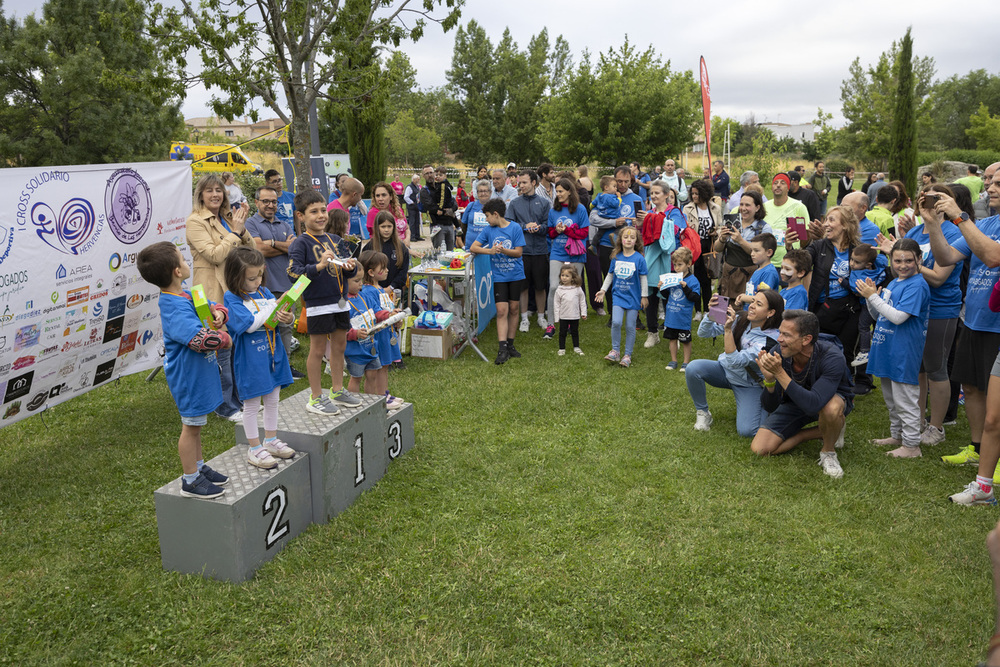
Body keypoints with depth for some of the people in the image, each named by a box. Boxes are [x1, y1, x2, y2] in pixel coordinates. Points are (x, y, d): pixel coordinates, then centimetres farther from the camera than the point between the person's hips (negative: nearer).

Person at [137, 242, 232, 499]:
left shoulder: (184, 296, 4)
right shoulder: (175, 310, -28)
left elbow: (209, 304, 16)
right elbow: (200, 338, -39)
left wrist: (218, 312, -8)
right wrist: (223, 339, -20)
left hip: (197, 372, 10)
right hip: (188, 374, -10)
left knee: (195, 422, 22)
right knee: (191, 425, 3)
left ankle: (199, 466, 38)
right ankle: (190, 481, 17)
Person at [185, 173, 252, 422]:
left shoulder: (227, 218, 14)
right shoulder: (195, 222, -8)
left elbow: (250, 249, 10)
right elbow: (215, 255, -19)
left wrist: (242, 228, -7)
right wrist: (235, 232, -13)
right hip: (213, 294, -8)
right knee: (221, 350, -3)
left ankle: (238, 398, 28)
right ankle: (225, 406, 9)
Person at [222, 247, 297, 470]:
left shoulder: (264, 292, 6)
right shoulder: (232, 298, -13)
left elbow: (279, 316, 9)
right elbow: (249, 324, -24)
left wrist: (288, 318, -15)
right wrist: (274, 308, -22)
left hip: (273, 353, 7)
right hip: (250, 359, -7)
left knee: (272, 399, 17)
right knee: (252, 404, 6)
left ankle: (271, 441, 32)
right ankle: (254, 448, 18)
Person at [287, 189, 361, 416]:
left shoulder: (335, 240, 10)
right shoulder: (300, 243, -9)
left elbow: (349, 272, 14)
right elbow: (294, 272, -20)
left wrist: (350, 267, -9)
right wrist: (319, 266, -33)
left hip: (339, 302, 7)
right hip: (317, 304, -6)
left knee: (339, 346, 15)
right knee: (318, 350, 3)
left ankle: (337, 391, 29)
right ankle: (316, 397, 14)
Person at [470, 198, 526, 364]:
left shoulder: (515, 228, -4)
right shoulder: (489, 230, 4)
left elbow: (518, 252, -6)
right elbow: (473, 247, 1)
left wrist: (502, 250, -21)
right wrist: (490, 251, -15)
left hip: (516, 275, 0)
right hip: (499, 277, 0)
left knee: (514, 309, 6)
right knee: (502, 311, -7)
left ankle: (510, 344, 18)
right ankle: (502, 348, -10)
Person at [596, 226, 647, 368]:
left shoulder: (639, 258, -7)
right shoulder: (616, 257, 1)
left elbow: (643, 279, -1)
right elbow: (610, 275, 14)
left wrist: (644, 296, 0)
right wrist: (603, 290, 10)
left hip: (633, 297, -2)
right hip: (618, 295, 2)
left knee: (630, 327, 2)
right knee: (616, 322, -13)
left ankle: (627, 355, 14)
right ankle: (615, 351, 4)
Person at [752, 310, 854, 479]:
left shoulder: (832, 358, -33)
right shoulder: (778, 354, -23)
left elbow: (813, 405, -46)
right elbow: (770, 407, -19)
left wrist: (779, 373, -47)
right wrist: (769, 380, -39)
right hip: (794, 401, 4)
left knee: (831, 408, -41)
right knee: (759, 449, -11)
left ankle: (828, 451, -9)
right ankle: (822, 431, 6)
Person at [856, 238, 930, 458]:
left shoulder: (917, 285, -15)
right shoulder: (893, 283, 12)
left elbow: (898, 317, -24)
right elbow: (879, 316, 16)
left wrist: (873, 297, -19)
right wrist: (871, 296, -1)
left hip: (904, 353, -9)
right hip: (887, 349, 9)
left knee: (905, 399, -2)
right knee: (891, 397, 20)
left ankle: (911, 445, 8)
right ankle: (897, 436, 33)